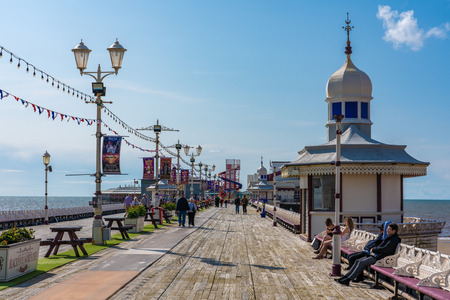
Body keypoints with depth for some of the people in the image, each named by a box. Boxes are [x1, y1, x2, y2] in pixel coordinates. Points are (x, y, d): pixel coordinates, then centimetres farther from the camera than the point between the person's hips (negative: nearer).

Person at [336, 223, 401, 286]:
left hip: (380, 258, -10)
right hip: (375, 255, 10)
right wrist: (374, 249, 6)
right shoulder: (389, 237, 22)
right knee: (357, 261, -1)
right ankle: (345, 277, -4)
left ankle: (348, 280, -25)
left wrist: (373, 249, -8)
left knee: (362, 262, -23)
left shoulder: (394, 239, -10)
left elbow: (385, 249, -20)